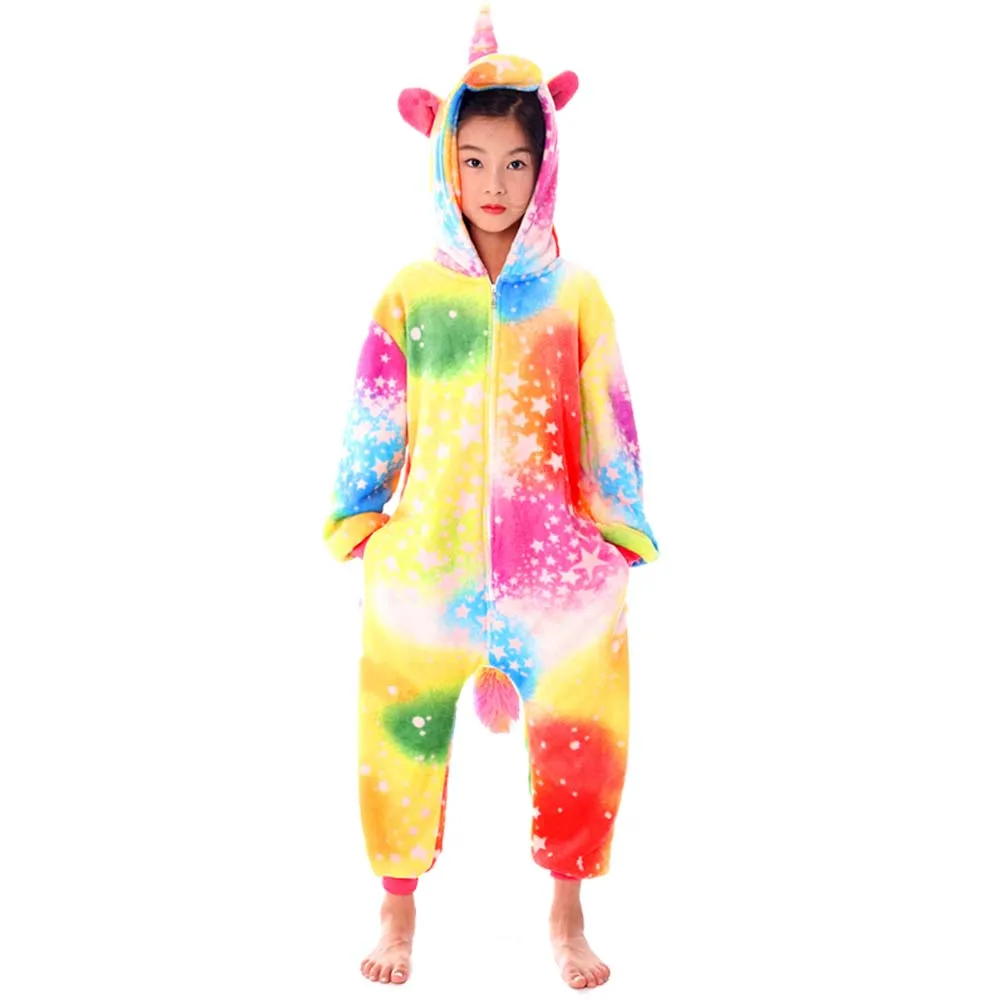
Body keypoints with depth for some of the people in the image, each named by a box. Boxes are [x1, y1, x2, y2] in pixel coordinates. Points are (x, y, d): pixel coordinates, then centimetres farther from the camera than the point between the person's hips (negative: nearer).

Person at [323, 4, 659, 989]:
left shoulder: (575, 293, 2)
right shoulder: (411, 291, 3)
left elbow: (608, 424, 5)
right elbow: (373, 418, 6)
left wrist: (619, 532, 4)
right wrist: (358, 520, 3)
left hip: (553, 556, 0)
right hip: (428, 551, 1)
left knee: (578, 740, 5)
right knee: (403, 734, 8)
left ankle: (567, 916, 29)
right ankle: (398, 911, 31)